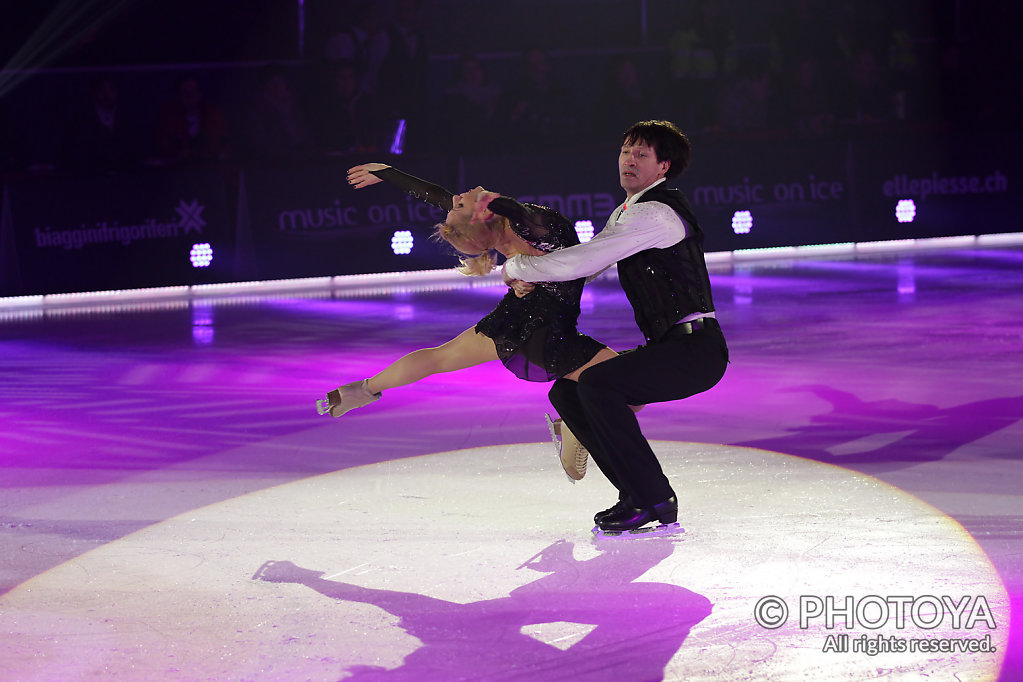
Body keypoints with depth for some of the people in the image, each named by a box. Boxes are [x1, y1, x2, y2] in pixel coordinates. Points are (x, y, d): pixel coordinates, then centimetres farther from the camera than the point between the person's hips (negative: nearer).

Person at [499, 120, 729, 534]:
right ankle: (638, 491, 6)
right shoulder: (627, 213, 16)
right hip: (667, 346, 10)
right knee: (566, 393, 5)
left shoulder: (655, 214, -17)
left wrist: (517, 266, -7)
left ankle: (654, 499, -19)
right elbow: (585, 267, 23)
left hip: (695, 351, -10)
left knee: (597, 383, -28)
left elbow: (580, 263, -21)